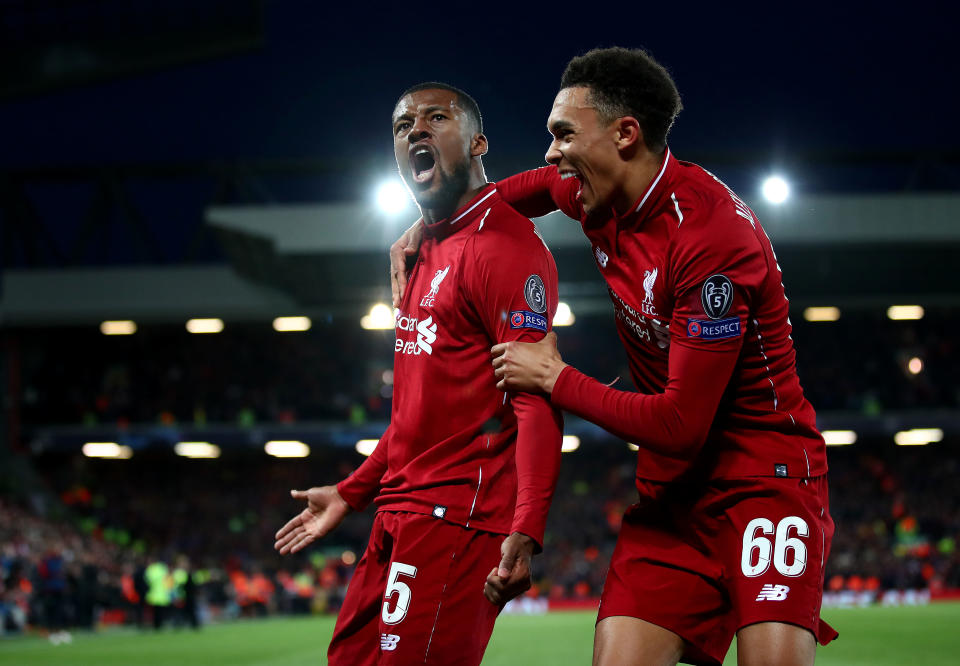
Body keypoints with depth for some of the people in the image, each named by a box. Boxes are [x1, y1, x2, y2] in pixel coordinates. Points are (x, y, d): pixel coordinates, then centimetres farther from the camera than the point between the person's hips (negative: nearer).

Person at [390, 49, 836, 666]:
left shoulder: (712, 233, -22)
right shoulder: (601, 198, 3)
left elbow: (680, 425, -23)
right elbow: (537, 185, 32)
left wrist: (555, 379, -12)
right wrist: (427, 226, 19)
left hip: (763, 473, -7)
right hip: (672, 486, 7)